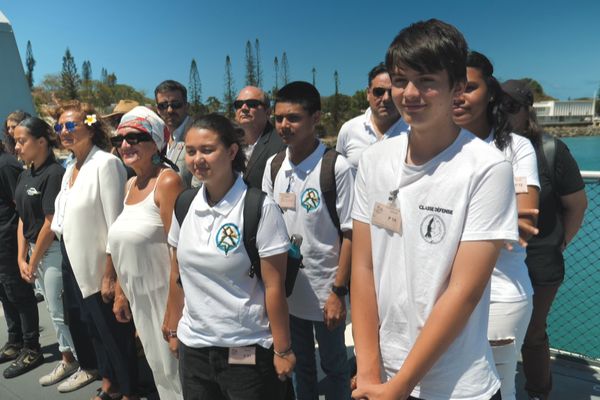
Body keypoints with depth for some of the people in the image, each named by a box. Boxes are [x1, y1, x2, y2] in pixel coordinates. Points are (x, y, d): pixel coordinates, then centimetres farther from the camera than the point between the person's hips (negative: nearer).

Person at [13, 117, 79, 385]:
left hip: (54, 251, -8)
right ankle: (68, 360, 31)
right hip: (35, 250, 8)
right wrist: (22, 259, 3)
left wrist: (34, 261, -9)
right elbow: (23, 219, 9)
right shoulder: (25, 176, 9)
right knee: (54, 309, 16)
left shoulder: (54, 173, -17)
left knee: (60, 311, 1)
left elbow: (50, 224, -17)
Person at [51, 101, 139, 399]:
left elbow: (116, 225, -19)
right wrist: (68, 263, 13)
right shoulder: (71, 168, 10)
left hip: (99, 270, -8)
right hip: (74, 266, 8)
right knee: (93, 329, 20)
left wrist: (110, 274, -20)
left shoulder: (106, 163, -15)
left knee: (114, 333, 6)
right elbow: (65, 220, 14)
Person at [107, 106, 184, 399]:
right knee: (157, 365, 21)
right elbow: (122, 247, 13)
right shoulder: (131, 184, 9)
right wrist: (120, 292, 16)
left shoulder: (167, 181, -16)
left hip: (163, 293, -8)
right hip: (137, 295, 8)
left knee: (174, 367, 7)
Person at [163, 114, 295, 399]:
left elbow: (274, 286, -13)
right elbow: (177, 274, 9)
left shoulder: (259, 208, -15)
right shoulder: (184, 205, 0)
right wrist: (174, 329, 11)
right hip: (193, 346, 5)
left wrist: (282, 350, -10)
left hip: (248, 351, -4)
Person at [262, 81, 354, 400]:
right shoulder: (273, 166, 1)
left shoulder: (336, 168, -15)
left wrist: (339, 292, -13)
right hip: (285, 288, 5)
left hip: (324, 290, -4)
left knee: (333, 365, 16)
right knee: (300, 365, 23)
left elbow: (349, 234, -13)